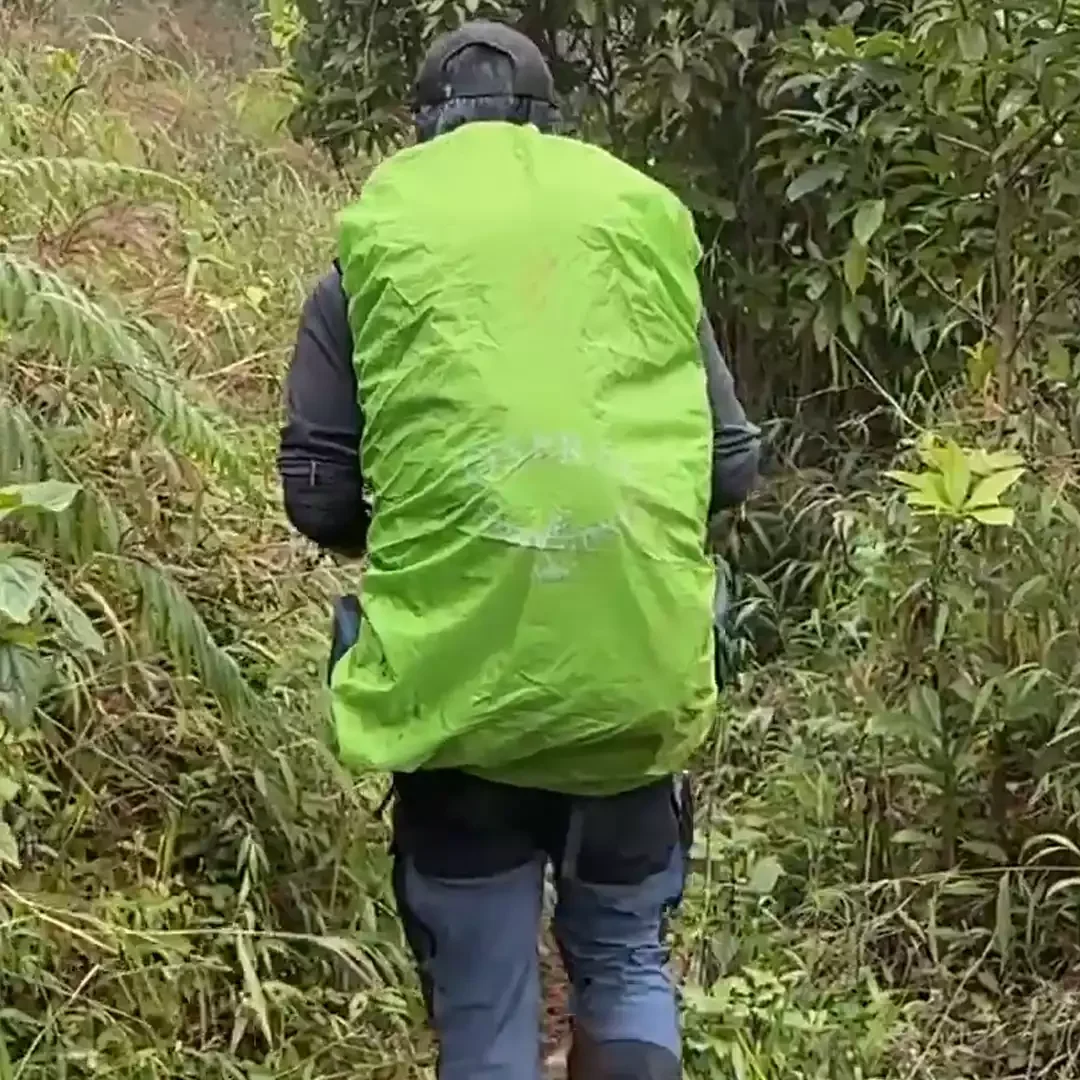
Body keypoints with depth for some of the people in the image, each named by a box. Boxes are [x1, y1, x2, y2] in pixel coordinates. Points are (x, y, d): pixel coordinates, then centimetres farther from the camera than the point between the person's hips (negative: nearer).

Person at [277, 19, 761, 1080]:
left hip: (456, 684, -1)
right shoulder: (647, 223, 8)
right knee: (624, 963, 23)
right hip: (635, 675, 2)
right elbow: (733, 463, 8)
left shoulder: (374, 247, 4)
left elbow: (316, 494, 1)